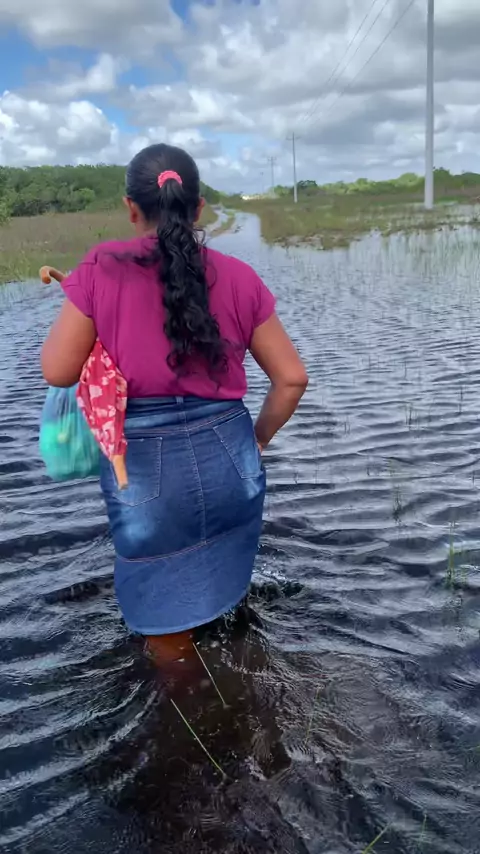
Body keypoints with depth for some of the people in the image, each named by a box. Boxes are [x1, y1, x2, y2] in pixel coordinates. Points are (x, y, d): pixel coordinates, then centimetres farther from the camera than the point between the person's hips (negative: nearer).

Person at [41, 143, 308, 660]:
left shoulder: (102, 270, -8)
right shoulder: (237, 277, 0)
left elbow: (57, 372, -5)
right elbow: (291, 378, 2)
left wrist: (77, 299, 11)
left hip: (145, 469, -2)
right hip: (227, 459, 3)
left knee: (168, 622, 19)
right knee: (219, 596, 28)